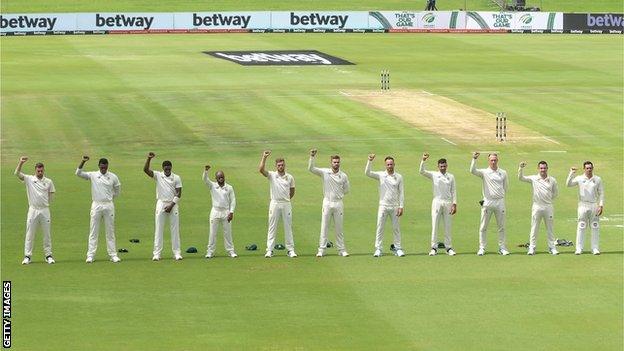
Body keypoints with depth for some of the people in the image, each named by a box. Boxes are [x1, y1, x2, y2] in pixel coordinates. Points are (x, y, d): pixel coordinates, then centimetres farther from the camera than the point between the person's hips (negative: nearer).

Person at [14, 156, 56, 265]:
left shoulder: (48, 182, 5)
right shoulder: (29, 179, 0)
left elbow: (51, 194, 15)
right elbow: (17, 173, -13)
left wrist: (45, 203, 6)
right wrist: (21, 163, -25)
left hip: (45, 210, 2)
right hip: (33, 210, -1)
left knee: (47, 234, 5)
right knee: (30, 234, 0)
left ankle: (48, 255, 12)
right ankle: (27, 256, 4)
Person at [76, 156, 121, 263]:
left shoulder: (113, 177, 3)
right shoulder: (93, 175, 0)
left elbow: (117, 190, 17)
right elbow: (78, 173, -12)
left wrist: (110, 197, 9)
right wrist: (83, 162, -22)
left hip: (109, 205, 1)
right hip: (96, 205, -1)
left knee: (110, 231, 5)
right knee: (93, 231, -1)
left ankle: (113, 255, 9)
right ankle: (90, 255, 0)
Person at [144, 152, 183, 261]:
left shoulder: (176, 178, 2)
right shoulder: (158, 175, 2)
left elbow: (178, 193, -1)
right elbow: (145, 169, -12)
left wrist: (171, 205, -11)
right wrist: (149, 159, -26)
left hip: (173, 204, 0)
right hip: (161, 203, 0)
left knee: (175, 229, 2)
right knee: (158, 229, -1)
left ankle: (177, 253, 6)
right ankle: (156, 253, -1)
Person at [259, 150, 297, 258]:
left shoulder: (290, 177, 6)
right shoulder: (271, 175, -1)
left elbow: (292, 191, 19)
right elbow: (261, 169, -18)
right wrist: (264, 157, -21)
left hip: (286, 204, 2)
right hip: (275, 204, -2)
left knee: (288, 227, 5)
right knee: (272, 228, -1)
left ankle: (290, 249, 9)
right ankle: (269, 250, 0)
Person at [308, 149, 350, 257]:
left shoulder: (343, 176, 3)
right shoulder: (324, 172, -1)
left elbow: (346, 190, 14)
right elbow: (311, 168, -11)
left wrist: (338, 194, 4)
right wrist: (312, 157, -22)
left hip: (338, 203, 1)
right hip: (327, 203, -1)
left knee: (339, 228, 6)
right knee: (324, 227, 0)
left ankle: (341, 250, 11)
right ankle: (321, 250, 1)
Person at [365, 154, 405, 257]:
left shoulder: (399, 177, 3)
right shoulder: (381, 175, 0)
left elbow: (401, 193, 2)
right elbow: (367, 173, -12)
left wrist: (401, 207, -5)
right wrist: (370, 161, -25)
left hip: (394, 206, 1)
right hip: (383, 206, -1)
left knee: (396, 228, 5)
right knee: (380, 228, -1)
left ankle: (398, 249, 10)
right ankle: (378, 249, 3)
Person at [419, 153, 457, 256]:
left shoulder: (451, 177, 10)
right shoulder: (434, 175, 4)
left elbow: (453, 191, 7)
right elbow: (422, 171, -10)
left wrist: (454, 204, -2)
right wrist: (423, 160, -25)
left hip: (448, 203, 2)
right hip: (437, 201, -2)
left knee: (448, 226, 4)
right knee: (435, 225, -3)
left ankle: (448, 247, 9)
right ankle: (434, 248, -1)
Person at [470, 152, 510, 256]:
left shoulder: (503, 173, 9)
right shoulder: (484, 172, 1)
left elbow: (506, 186, 18)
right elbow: (473, 171, -17)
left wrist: (501, 195, 11)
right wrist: (474, 159, -28)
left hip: (500, 202, 2)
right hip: (487, 202, -2)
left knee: (501, 226, 5)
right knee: (483, 227, 0)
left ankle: (502, 248, 11)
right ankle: (482, 248, 5)